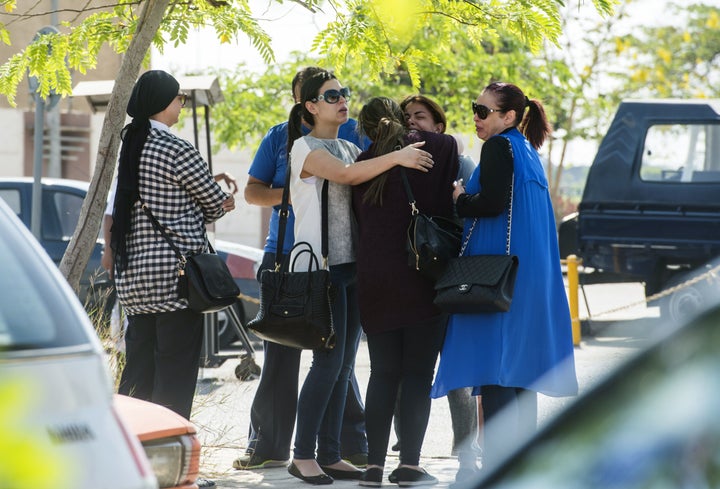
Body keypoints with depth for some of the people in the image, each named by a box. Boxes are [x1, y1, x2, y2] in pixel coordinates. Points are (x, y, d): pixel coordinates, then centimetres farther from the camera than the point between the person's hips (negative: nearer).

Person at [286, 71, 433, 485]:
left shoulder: (351, 148, 17)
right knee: (329, 362, -10)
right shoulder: (305, 147, -5)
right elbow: (346, 175, -22)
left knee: (344, 365, 6)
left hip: (351, 265, 7)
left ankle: (330, 455, 11)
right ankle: (303, 456, -3)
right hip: (320, 265, -7)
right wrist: (396, 157, -30)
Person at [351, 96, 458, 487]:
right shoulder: (426, 150, -1)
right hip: (422, 280, -4)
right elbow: (450, 145, -16)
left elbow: (359, 221, 14)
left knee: (383, 374, 10)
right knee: (418, 373, 2)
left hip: (375, 282, 4)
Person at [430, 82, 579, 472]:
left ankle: (498, 464, -14)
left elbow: (492, 203, -19)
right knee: (519, 372, 11)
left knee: (494, 368, -10)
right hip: (529, 275, 10)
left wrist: (458, 199, -4)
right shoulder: (527, 151, 19)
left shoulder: (499, 147, -9)